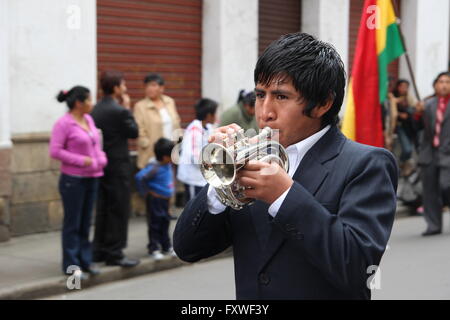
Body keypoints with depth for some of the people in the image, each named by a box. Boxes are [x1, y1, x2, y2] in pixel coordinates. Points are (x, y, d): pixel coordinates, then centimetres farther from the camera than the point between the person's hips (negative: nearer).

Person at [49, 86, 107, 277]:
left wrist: (101, 158, 2)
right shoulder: (64, 123, -12)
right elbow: (55, 151, -16)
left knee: (85, 223, 14)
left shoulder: (88, 119, 10)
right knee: (72, 223, 0)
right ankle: (71, 265, 8)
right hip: (73, 180, -7)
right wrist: (81, 160, -18)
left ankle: (84, 261, 22)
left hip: (91, 178, 7)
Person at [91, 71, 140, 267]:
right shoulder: (119, 111, -17)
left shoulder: (95, 110, 7)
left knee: (103, 210, 14)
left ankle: (99, 251, 20)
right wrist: (128, 109, 0)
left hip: (101, 165, 8)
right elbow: (134, 132, -5)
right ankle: (114, 253, 3)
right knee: (119, 211, 0)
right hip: (118, 167, -8)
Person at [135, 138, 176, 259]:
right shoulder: (154, 168, -24)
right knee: (155, 223, -1)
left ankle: (166, 246, 26)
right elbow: (140, 177, -29)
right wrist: (146, 192, -19)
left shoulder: (168, 165, 2)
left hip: (165, 198, 8)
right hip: (155, 199, -8)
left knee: (165, 222, 16)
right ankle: (154, 248, 7)